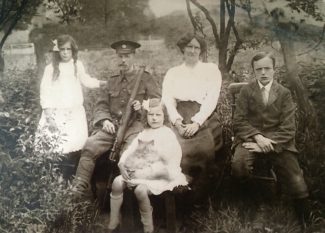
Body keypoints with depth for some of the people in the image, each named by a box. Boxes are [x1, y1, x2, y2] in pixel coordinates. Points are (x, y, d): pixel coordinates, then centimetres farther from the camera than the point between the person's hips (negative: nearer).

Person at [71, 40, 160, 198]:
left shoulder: (146, 79, 11)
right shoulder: (112, 81, 23)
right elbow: (101, 105, 17)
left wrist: (143, 107, -16)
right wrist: (105, 120, -3)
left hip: (135, 125, -3)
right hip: (112, 125, 3)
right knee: (91, 145, -21)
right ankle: (80, 187, -19)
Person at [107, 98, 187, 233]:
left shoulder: (168, 135, -7)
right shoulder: (143, 133, 14)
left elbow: (167, 164, -17)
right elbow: (129, 151, 10)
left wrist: (144, 173, -20)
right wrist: (122, 165, -11)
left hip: (159, 176, -6)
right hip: (140, 173, 6)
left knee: (140, 189, -32)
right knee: (117, 182, -15)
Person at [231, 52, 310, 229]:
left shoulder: (285, 93, 5)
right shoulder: (246, 91, 5)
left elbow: (288, 128, -2)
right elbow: (239, 121, -2)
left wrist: (269, 144, -17)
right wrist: (257, 137, -18)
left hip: (278, 141, 0)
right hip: (251, 138, 0)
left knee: (299, 190, -13)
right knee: (238, 166, -35)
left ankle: (303, 221, 18)